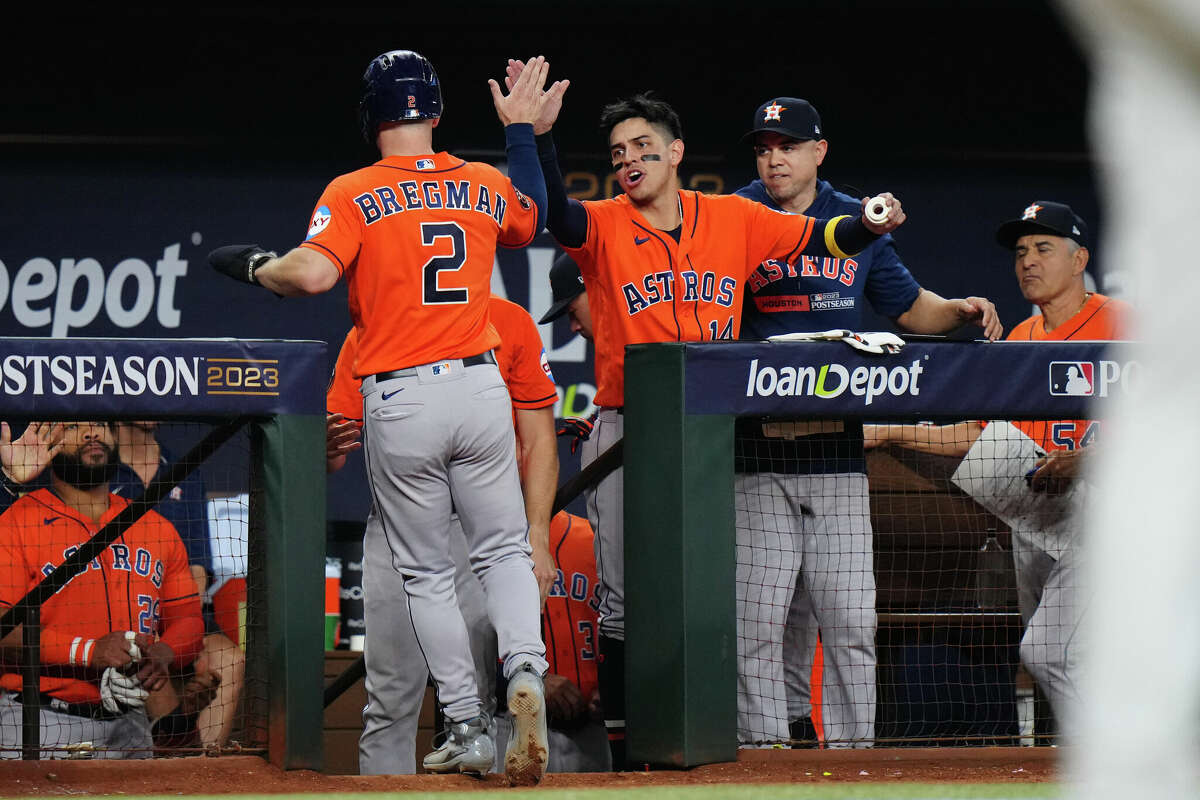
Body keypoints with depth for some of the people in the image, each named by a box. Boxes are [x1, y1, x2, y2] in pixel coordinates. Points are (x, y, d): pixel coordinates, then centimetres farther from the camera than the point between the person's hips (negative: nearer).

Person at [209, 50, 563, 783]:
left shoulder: (354, 194, -7)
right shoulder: (486, 185, 6)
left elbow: (313, 273, -23)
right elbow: (535, 220, 29)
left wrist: (254, 265, -3)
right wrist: (522, 131, 36)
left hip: (399, 400, -2)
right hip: (480, 386, 2)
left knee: (428, 575, 9)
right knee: (504, 550, 12)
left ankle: (467, 729, 7)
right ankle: (526, 670, -16)